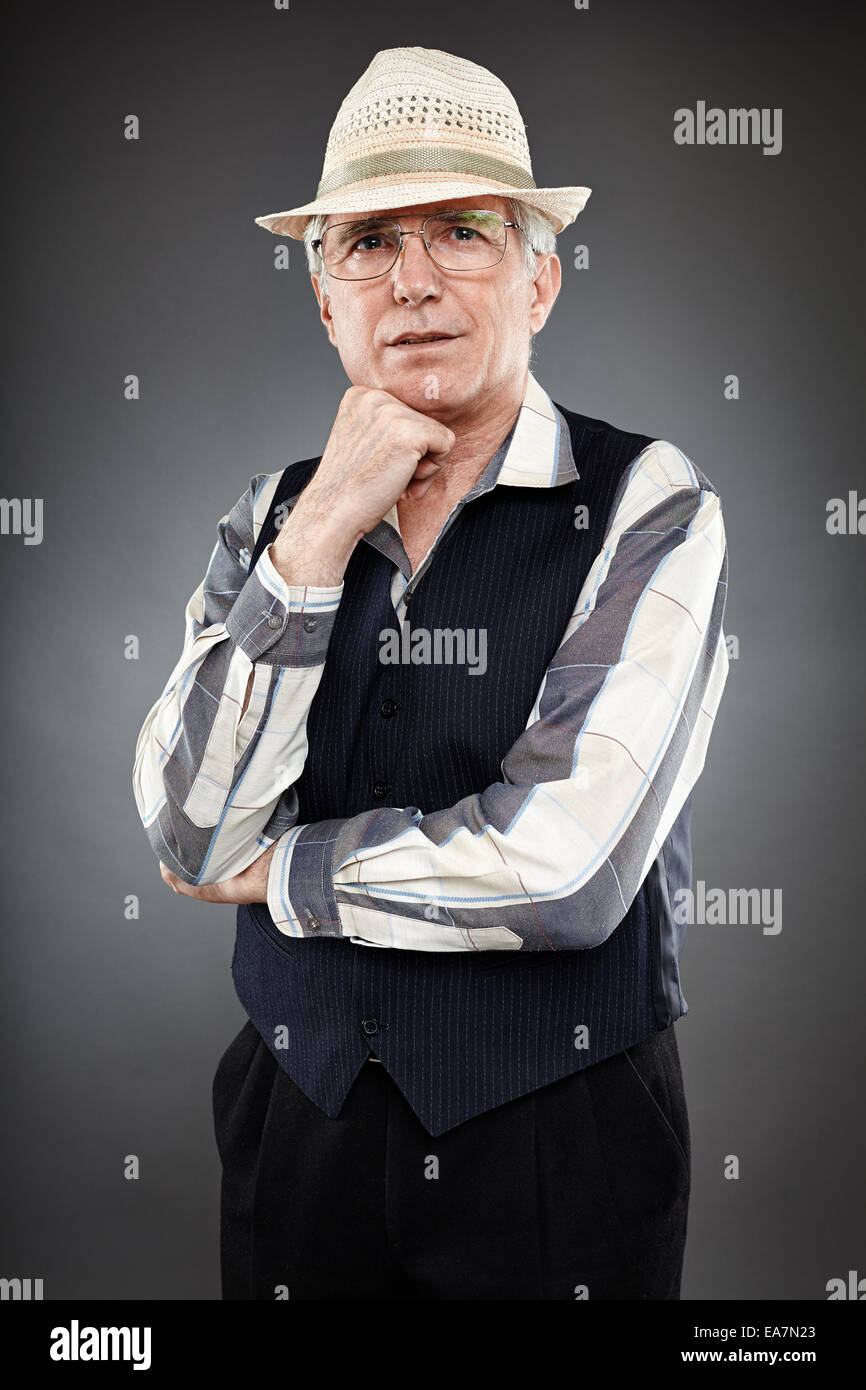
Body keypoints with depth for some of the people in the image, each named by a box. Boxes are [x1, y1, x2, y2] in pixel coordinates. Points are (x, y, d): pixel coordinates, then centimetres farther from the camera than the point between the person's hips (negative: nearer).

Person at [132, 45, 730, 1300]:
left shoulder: (646, 506, -12)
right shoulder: (270, 517, 2)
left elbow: (561, 872, -21)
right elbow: (191, 837, -10)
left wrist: (281, 869, -8)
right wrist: (319, 537, -16)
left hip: (560, 1144, -3)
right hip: (298, 1116, 4)